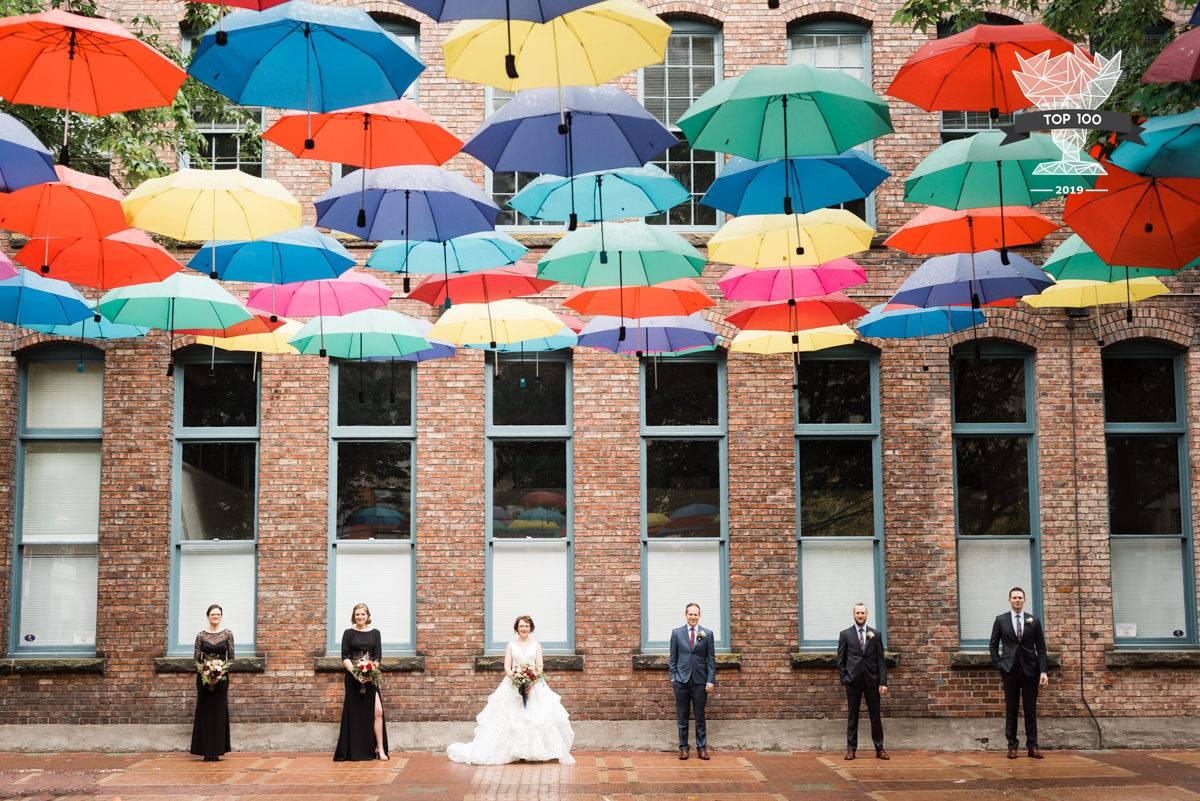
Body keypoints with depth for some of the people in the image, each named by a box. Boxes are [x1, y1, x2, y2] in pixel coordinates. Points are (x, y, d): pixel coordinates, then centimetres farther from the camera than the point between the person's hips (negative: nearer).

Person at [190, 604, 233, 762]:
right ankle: (206, 752, 5)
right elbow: (196, 658, 2)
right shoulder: (201, 635, 3)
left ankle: (217, 751, 5)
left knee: (220, 712, 0)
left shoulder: (228, 634, 3)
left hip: (222, 677, 0)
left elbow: (231, 657, 2)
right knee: (205, 712, 0)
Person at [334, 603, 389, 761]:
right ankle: (354, 752, 8)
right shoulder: (348, 633, 5)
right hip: (352, 677, -1)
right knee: (354, 713, 1)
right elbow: (345, 657, -1)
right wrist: (355, 672, -17)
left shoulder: (375, 633, 10)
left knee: (377, 711, -9)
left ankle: (380, 748, -5)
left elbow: (378, 656, 4)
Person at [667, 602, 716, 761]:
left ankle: (702, 748, 10)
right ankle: (683, 747, 11)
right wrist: (672, 677, 1)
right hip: (682, 681, 0)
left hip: (700, 681, 0)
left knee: (700, 717, 4)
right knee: (682, 716, 4)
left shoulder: (707, 634, 3)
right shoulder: (677, 633, 5)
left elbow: (711, 659, 3)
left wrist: (711, 680, -4)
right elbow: (673, 658, 8)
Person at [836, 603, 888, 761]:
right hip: (853, 681, -1)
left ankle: (879, 749, 9)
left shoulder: (875, 635, 7)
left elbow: (881, 660, 4)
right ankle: (851, 749, 8)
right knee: (852, 716, 3)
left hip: (872, 681, 1)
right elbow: (840, 660, 6)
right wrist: (844, 679, -3)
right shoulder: (845, 634, 5)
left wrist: (883, 682, -3)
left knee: (875, 716, 3)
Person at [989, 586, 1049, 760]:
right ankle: (1012, 746, 7)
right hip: (1010, 670, 0)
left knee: (1031, 709, 2)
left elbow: (1041, 647, 4)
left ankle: (1032, 746, 6)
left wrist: (1043, 671, -4)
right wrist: (998, 664, -1)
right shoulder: (1000, 620, 5)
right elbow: (993, 645, 10)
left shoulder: (1034, 621, 6)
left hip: (1030, 669, 1)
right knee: (1011, 709, 3)